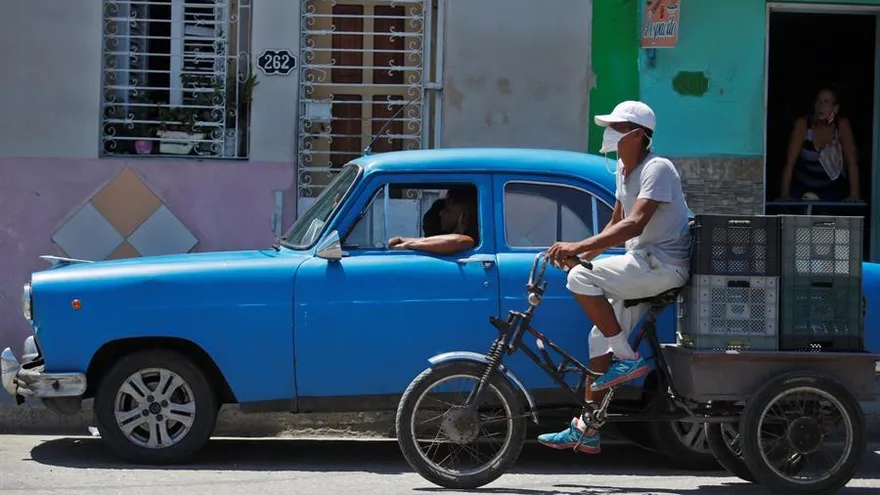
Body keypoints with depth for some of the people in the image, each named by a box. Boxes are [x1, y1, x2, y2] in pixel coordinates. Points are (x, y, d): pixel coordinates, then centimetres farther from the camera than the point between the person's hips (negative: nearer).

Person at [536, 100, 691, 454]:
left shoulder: (657, 169, -16)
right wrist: (582, 255, 7)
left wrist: (578, 248, -32)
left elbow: (633, 225, -28)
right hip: (644, 265, 10)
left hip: (664, 264, -10)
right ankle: (585, 430, 10)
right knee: (601, 338, 6)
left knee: (581, 279, -23)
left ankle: (628, 359, -15)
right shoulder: (623, 169, 14)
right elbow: (616, 225, 21)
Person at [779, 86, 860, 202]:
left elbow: (852, 162, -19)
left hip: (832, 185, 1)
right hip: (802, 184, -1)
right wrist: (785, 195, -30)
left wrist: (854, 195, -29)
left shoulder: (842, 125, -18)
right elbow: (790, 162, -23)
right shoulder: (802, 124, -21)